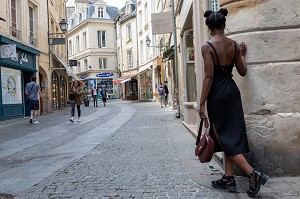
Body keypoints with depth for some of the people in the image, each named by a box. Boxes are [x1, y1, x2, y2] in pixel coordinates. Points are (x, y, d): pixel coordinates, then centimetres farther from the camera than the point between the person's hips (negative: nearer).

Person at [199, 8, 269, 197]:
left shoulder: (207, 47, -12)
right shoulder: (234, 45, 5)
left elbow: (209, 77, -17)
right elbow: (243, 72, 11)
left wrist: (202, 103, -12)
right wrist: (243, 54, 28)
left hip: (217, 93, -6)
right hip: (232, 90, 7)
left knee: (223, 137, 1)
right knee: (232, 134, 12)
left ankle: (254, 174, -7)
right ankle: (228, 178, 19)